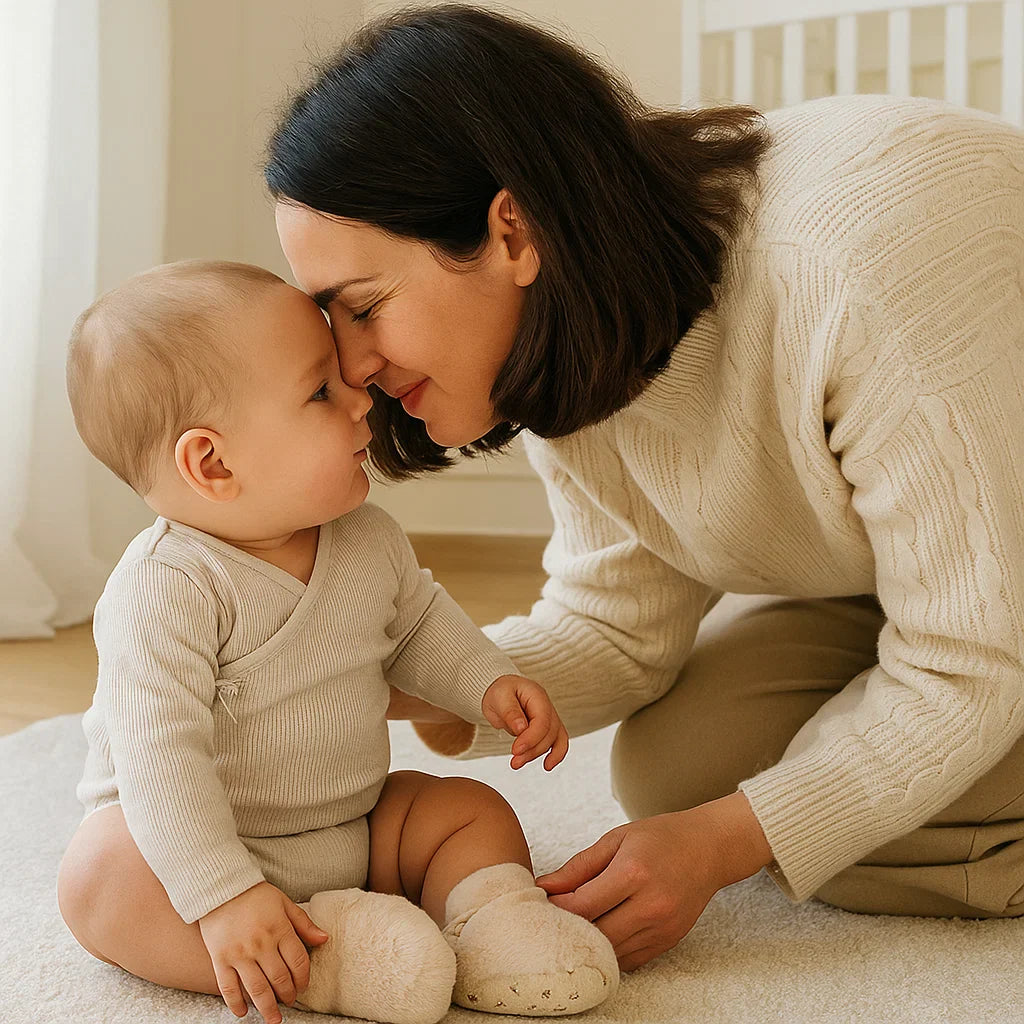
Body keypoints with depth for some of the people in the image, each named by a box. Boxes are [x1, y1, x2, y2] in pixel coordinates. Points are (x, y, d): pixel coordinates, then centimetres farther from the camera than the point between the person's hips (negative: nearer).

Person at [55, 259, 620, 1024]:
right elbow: (161, 760, -31)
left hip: (355, 831, 6)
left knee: (473, 810, -2)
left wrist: (490, 683, 1)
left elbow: (417, 625, 16)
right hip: (198, 846, -5)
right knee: (98, 874, -32)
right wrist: (224, 898, -36)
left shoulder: (370, 541, -5)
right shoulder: (165, 589, -28)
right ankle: (315, 960, -33)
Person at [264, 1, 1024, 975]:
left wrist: (721, 844, -26)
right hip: (867, 573, 7)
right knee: (675, 766, -10)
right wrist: (402, 686, -22)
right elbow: (619, 628, -7)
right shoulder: (574, 346, -15)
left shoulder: (861, 269, -39)